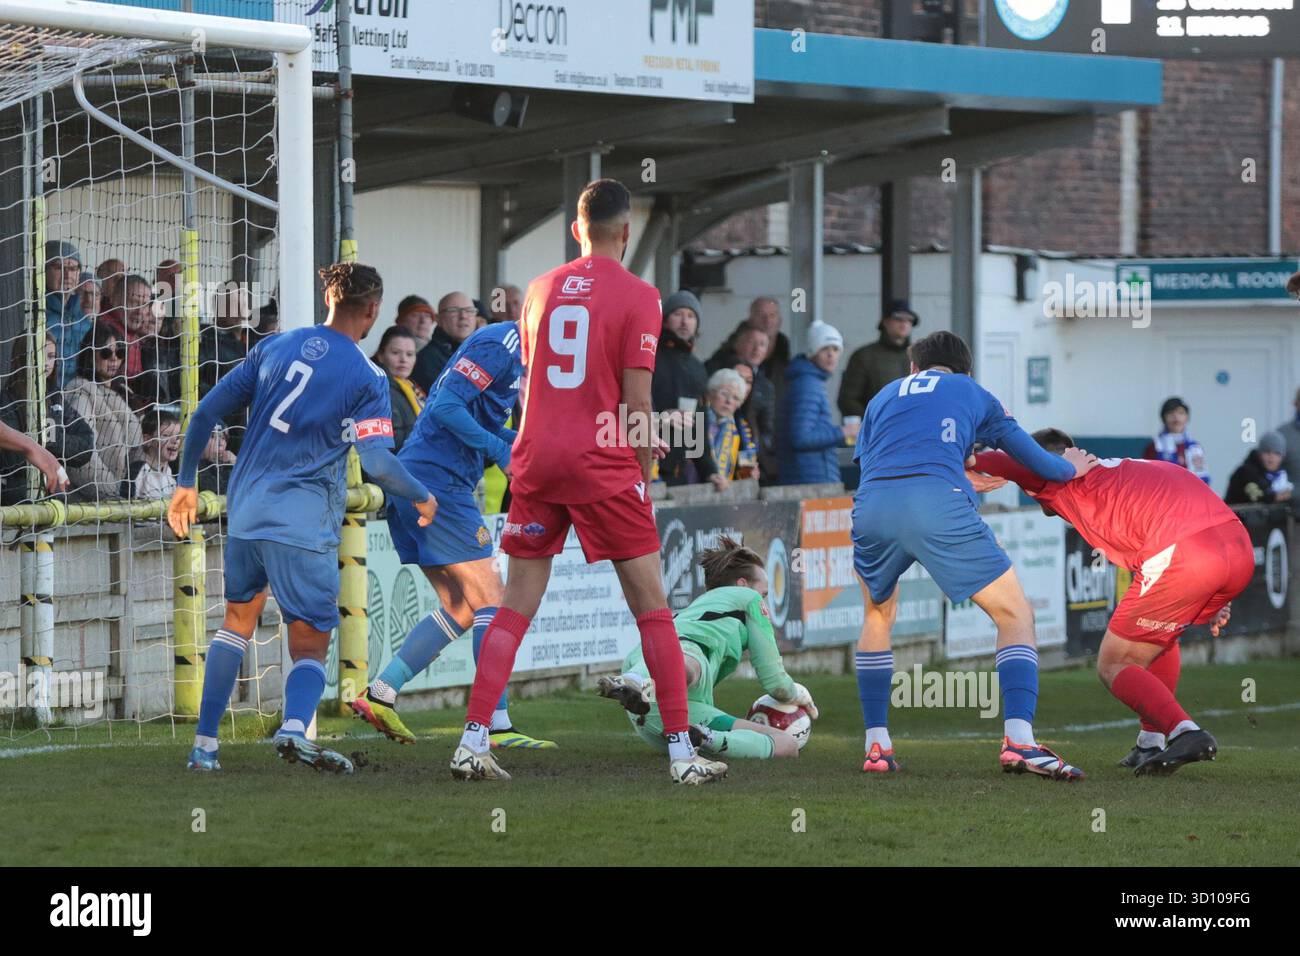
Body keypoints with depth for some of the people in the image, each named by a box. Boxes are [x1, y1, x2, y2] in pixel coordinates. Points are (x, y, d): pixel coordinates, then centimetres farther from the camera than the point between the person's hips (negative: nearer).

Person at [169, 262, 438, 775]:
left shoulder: (276, 346, 9)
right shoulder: (366, 376, -4)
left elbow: (206, 412, 9)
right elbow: (378, 464, -13)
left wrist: (186, 482, 18)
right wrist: (423, 498, 6)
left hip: (245, 508, 4)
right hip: (304, 523, -4)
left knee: (238, 621, 22)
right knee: (310, 644, 2)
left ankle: (204, 745, 17)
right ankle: (295, 725, -28)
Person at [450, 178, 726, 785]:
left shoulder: (540, 290, 11)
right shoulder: (637, 296, -4)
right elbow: (636, 401, -8)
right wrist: (645, 473, 2)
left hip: (535, 460, 4)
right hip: (604, 464, -4)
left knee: (516, 605, 7)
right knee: (650, 605, 3)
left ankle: (473, 742, -1)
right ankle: (682, 753, 1)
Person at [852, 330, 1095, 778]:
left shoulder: (883, 397, 34)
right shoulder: (973, 394, 28)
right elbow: (1030, 456, 24)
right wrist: (1072, 468, 46)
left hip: (871, 507, 3)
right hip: (940, 504, -3)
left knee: (878, 616, 30)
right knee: (1015, 615, 9)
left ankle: (875, 744, 21)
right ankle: (1018, 739, -10)